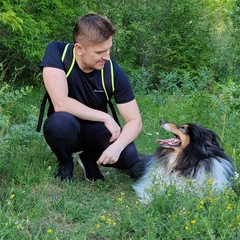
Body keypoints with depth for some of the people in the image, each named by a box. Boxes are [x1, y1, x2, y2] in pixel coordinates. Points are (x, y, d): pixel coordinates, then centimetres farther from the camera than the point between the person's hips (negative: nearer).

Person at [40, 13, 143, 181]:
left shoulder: (114, 72, -19)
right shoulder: (57, 51, -24)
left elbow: (135, 120, -16)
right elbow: (61, 104, -34)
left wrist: (118, 146, -36)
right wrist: (105, 117, -27)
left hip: (95, 130, 2)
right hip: (67, 130, -2)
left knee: (129, 156, -26)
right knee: (61, 121, -37)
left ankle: (89, 159, 9)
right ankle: (65, 163, -2)